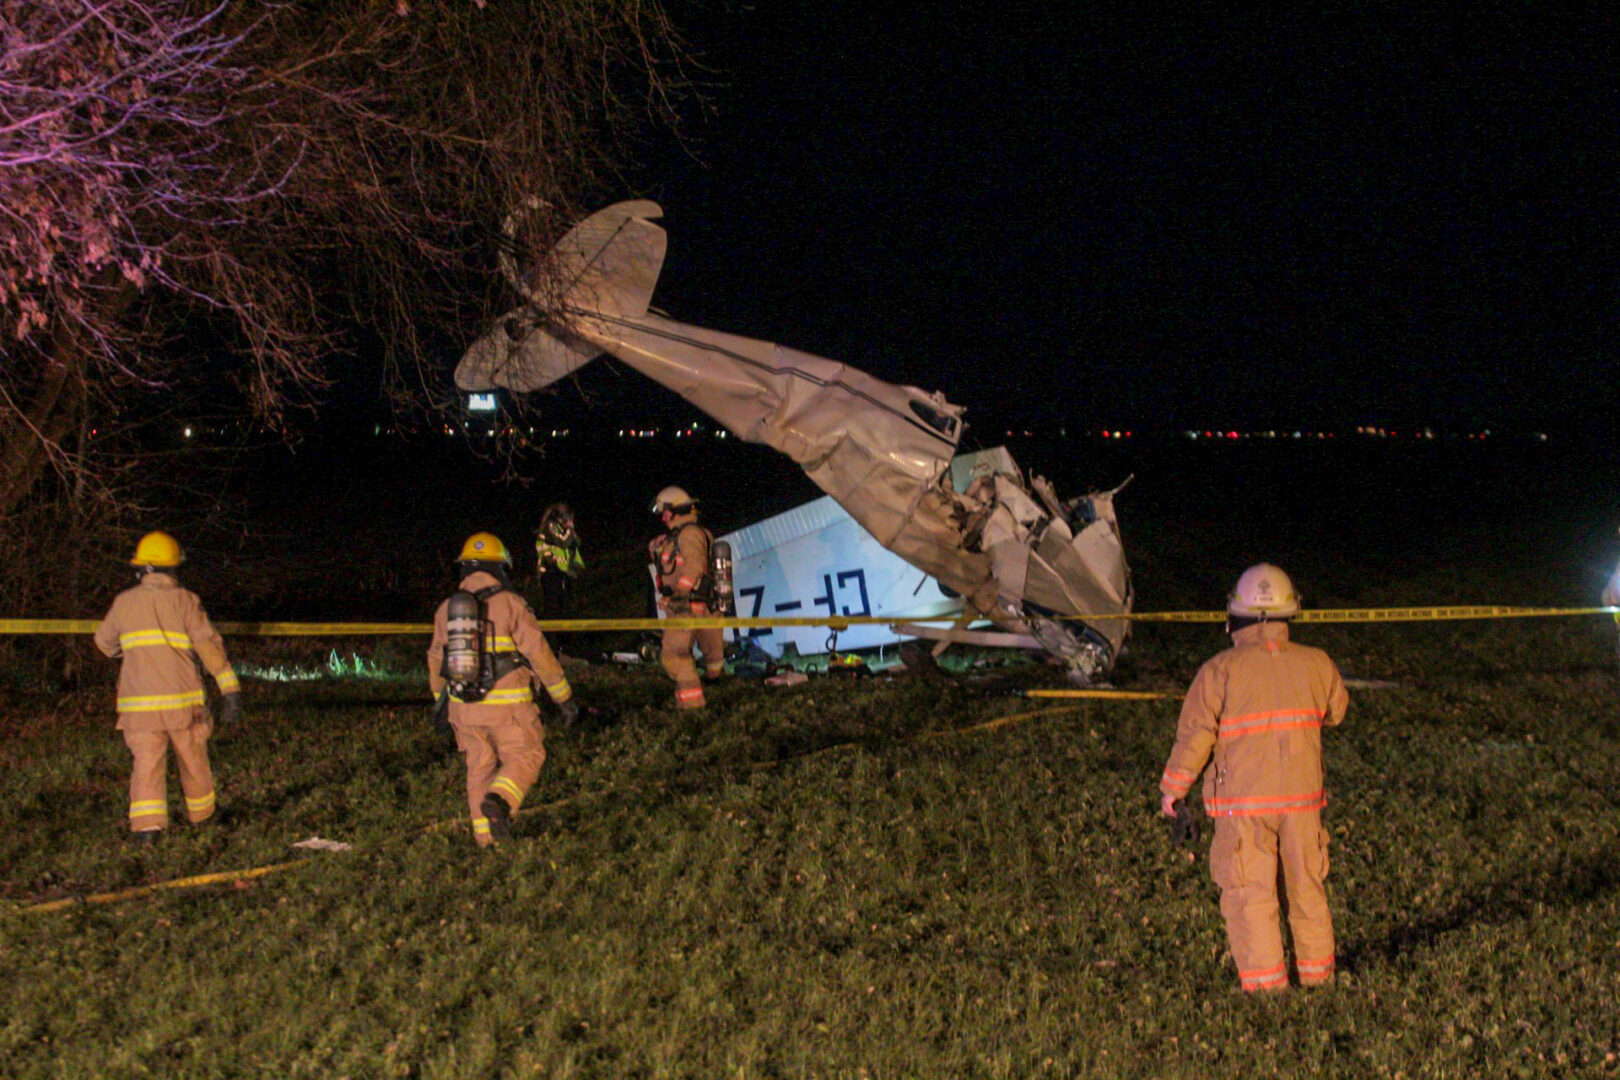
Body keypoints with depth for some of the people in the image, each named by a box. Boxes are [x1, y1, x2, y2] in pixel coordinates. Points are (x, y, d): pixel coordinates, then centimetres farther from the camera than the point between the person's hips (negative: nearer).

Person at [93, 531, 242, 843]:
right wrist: (230, 691, -11)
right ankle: (201, 812, 33)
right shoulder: (184, 600, -3)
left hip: (138, 702, 1)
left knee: (147, 762, 0)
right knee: (193, 759, 16)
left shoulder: (124, 603, 6)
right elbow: (209, 644, -10)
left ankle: (146, 825, -15)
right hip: (181, 699, -1)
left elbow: (105, 642, 22)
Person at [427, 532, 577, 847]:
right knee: (524, 757, 7)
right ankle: (499, 801, -20)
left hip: (463, 705, 5)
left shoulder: (446, 609, 8)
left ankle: (485, 836, 17)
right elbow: (539, 653, -8)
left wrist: (441, 703, 30)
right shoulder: (510, 604, -7)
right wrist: (564, 698, -1)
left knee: (479, 766, 15)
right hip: (506, 704, -5)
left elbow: (435, 661, 17)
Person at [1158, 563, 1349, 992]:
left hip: (1243, 800, -3)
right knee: (1307, 885, 17)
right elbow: (1336, 710, 19)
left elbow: (1195, 732, -8)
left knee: (1250, 892, 3)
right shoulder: (1316, 663, 2)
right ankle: (1317, 971, 28)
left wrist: (1173, 787, 2)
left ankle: (1265, 980, 3)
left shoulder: (1220, 670, -9)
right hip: (1302, 795, 4)